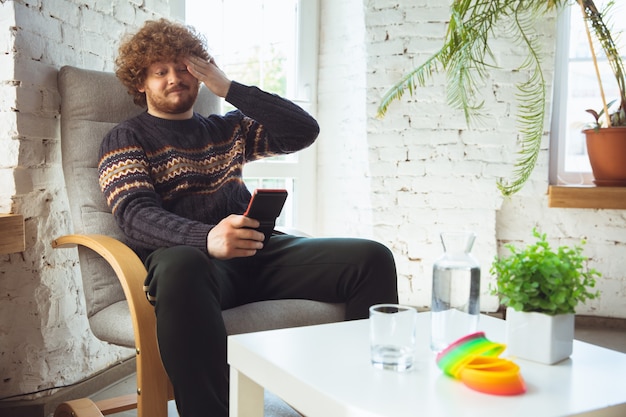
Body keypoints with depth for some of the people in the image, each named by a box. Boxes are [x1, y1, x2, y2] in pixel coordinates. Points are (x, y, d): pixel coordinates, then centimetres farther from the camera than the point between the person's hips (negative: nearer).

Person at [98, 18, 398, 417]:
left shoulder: (227, 128, 26)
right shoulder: (127, 139, 12)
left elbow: (304, 130, 16)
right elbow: (137, 216, -6)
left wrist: (229, 88, 11)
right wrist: (206, 238, -27)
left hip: (258, 251, 5)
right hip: (188, 254, -4)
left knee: (372, 257, -15)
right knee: (180, 266, -42)